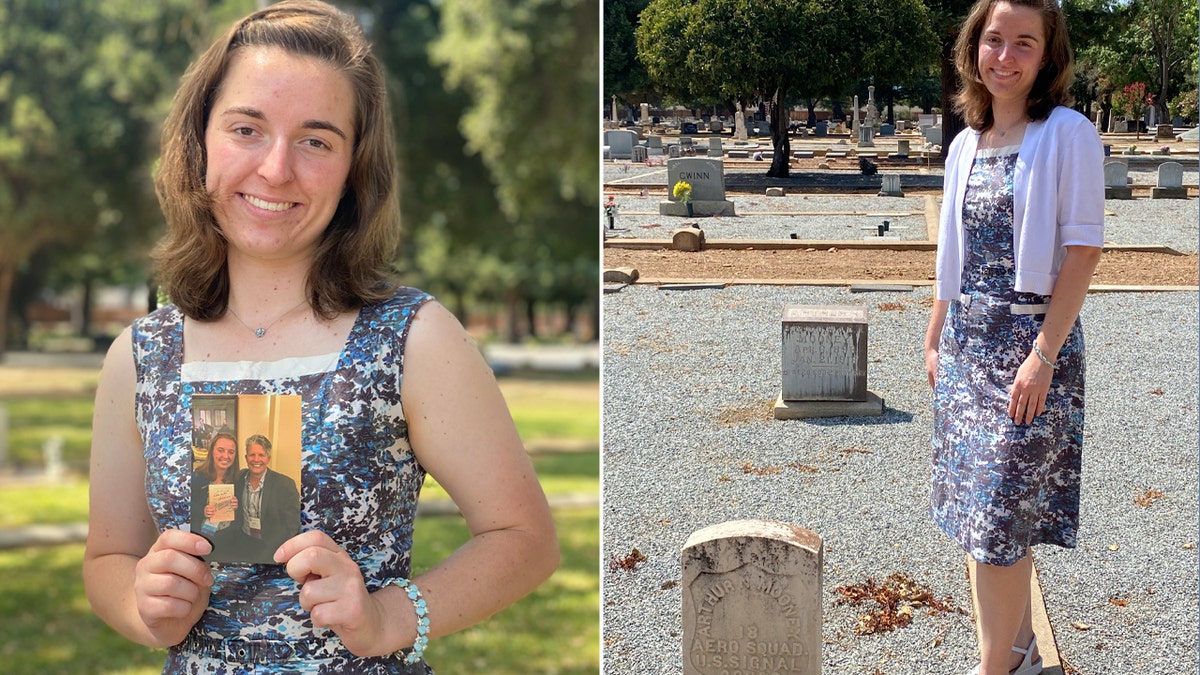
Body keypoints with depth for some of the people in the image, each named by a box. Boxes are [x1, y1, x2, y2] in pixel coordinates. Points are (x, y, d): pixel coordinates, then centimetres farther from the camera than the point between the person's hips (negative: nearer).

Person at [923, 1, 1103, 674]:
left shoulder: (1068, 134, -9)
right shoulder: (966, 145, 10)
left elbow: (1084, 249, -13)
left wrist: (1044, 353, -18)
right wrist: (936, 341, 15)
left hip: (1033, 339, -6)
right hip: (967, 341, 7)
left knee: (999, 515, -5)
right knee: (988, 512, 12)